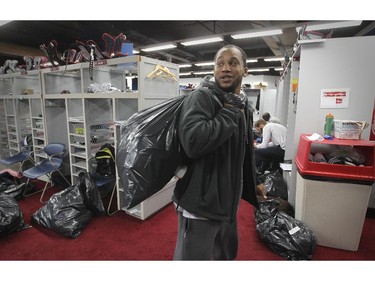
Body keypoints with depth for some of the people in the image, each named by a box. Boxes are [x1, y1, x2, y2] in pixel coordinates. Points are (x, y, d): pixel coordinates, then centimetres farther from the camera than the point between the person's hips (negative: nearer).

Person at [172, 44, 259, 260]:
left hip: (228, 200, 8)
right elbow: (193, 142, -36)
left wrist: (251, 185, 23)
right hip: (201, 202, -8)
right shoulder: (202, 96, -17)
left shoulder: (244, 105, 8)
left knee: (227, 254, 28)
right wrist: (230, 112, -24)